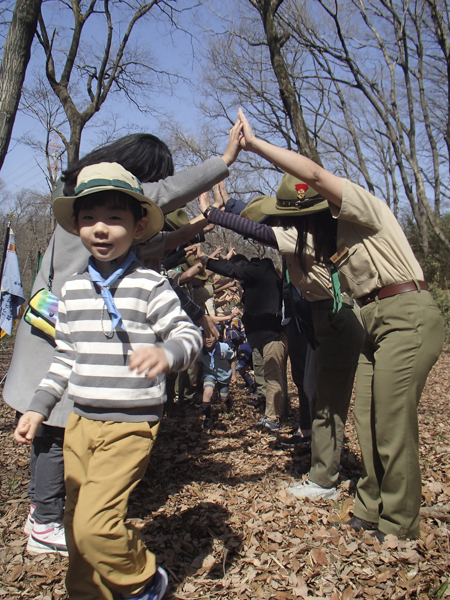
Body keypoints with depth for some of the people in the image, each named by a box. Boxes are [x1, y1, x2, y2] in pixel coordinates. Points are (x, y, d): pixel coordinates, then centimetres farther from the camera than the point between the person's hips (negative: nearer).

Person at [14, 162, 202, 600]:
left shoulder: (150, 285, -9)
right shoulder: (73, 289, 8)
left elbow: (189, 334, -14)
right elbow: (65, 357, 14)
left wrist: (167, 352, -36)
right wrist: (39, 408, 11)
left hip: (130, 426, -6)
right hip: (80, 422, 6)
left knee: (94, 524, -11)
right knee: (77, 525, 16)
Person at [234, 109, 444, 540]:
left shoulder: (364, 208, -7)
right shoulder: (334, 237, 18)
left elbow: (313, 173, -20)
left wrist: (254, 144, -16)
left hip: (407, 316, -9)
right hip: (375, 323, 9)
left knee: (393, 424, -7)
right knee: (367, 420, 8)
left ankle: (399, 527, 9)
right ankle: (370, 511, 23)